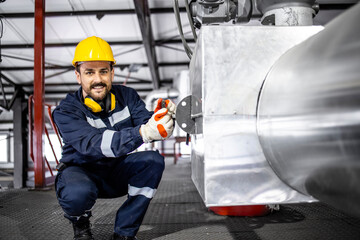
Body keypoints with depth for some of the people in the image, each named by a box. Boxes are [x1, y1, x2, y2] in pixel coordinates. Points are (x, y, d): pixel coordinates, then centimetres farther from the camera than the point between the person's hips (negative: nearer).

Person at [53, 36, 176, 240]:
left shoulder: (126, 96, -7)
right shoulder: (66, 112, -21)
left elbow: (145, 121, -22)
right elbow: (93, 144, -39)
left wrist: (161, 118, -48)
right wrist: (143, 133, -55)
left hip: (117, 174, 4)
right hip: (81, 171, -3)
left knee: (154, 160, -24)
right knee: (77, 193, -38)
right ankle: (80, 222, 2)